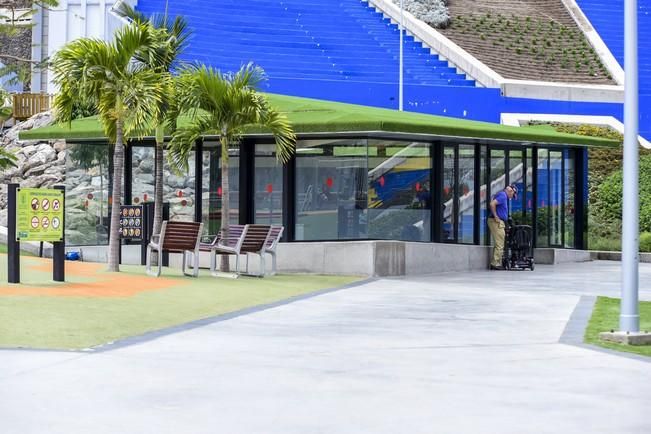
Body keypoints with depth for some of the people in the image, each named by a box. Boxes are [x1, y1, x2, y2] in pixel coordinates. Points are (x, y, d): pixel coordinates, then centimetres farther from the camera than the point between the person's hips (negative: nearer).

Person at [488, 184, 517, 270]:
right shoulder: (502, 195, -10)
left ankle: (494, 264, 15)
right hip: (497, 222, -10)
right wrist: (496, 217, -18)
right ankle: (496, 264, -10)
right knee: (500, 244, -9)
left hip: (500, 223, 10)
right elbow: (492, 204, -23)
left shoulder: (504, 197, 21)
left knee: (498, 244, 13)